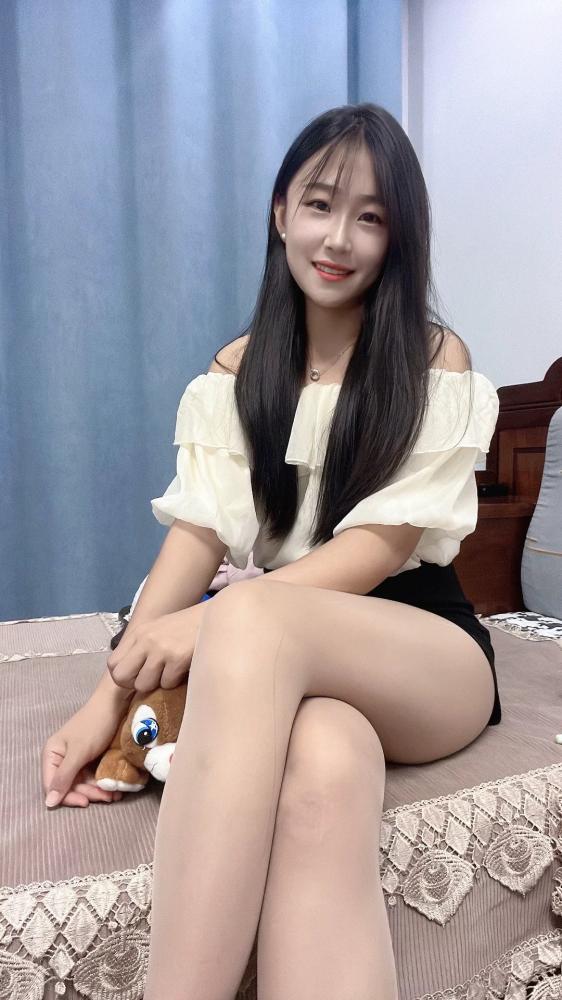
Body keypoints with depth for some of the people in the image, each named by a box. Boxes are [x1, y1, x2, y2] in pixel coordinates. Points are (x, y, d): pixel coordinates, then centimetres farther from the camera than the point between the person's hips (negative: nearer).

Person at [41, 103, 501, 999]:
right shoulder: (237, 370, 10)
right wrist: (112, 692, -14)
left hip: (421, 647, -1)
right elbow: (199, 531, -1)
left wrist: (212, 621, -24)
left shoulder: (435, 360, 1)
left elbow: (382, 543, -10)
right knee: (323, 774, -37)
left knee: (254, 615, -37)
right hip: (283, 657, 2)